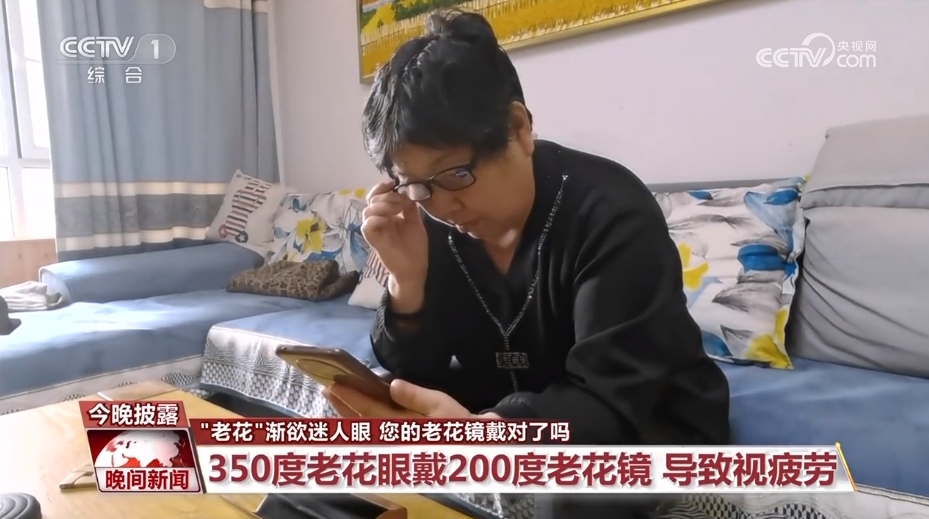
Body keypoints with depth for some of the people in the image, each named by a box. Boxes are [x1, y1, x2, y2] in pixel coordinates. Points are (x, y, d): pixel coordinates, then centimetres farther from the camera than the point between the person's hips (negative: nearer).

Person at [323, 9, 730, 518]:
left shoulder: (611, 214, -26)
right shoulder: (433, 223, -10)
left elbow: (608, 404, -32)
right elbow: (415, 376, -9)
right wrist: (407, 279, -28)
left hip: (645, 430, -4)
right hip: (504, 414, 5)